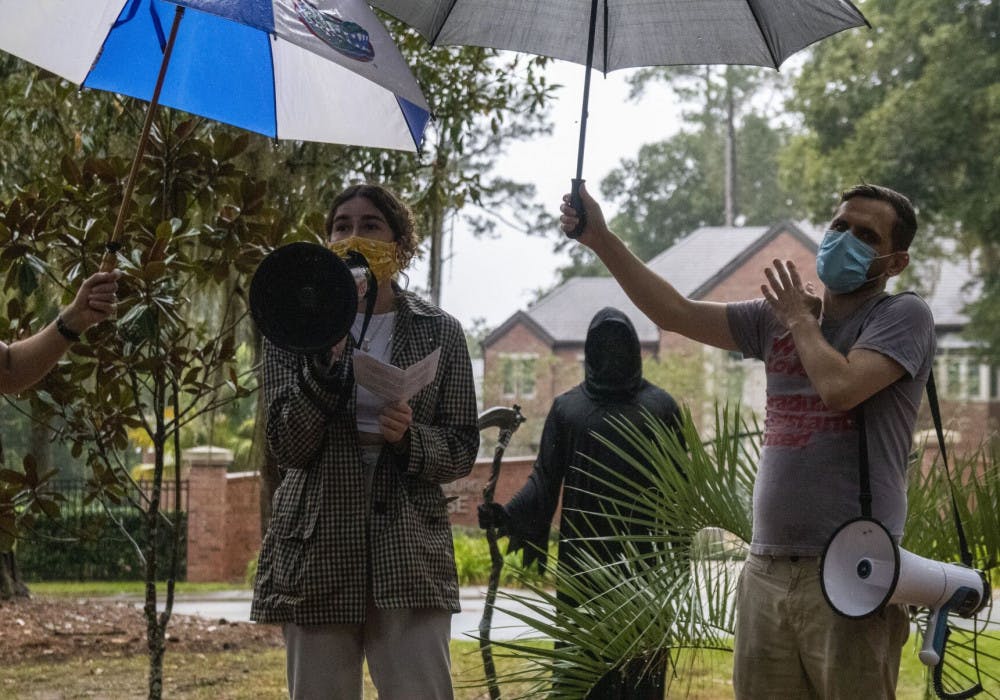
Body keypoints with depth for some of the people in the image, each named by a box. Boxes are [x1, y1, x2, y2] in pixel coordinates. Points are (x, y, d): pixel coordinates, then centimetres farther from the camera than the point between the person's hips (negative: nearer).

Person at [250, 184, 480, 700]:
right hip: (318, 555, 0)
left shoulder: (439, 333, 8)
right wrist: (328, 358, -16)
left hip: (411, 556, 0)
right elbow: (288, 445, -4)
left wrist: (410, 439, -14)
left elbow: (463, 450, 7)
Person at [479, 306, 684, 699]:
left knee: (640, 664, -2)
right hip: (582, 560, 1)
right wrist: (510, 515, -13)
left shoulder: (660, 407, 8)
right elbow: (546, 479, 5)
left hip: (642, 560, -1)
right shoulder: (566, 407, 11)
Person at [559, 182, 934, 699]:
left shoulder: (903, 315, -3)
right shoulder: (775, 318, 15)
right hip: (766, 570, 6)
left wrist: (801, 319, -1)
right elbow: (675, 312, 12)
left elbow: (840, 387, -19)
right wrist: (600, 239, 4)